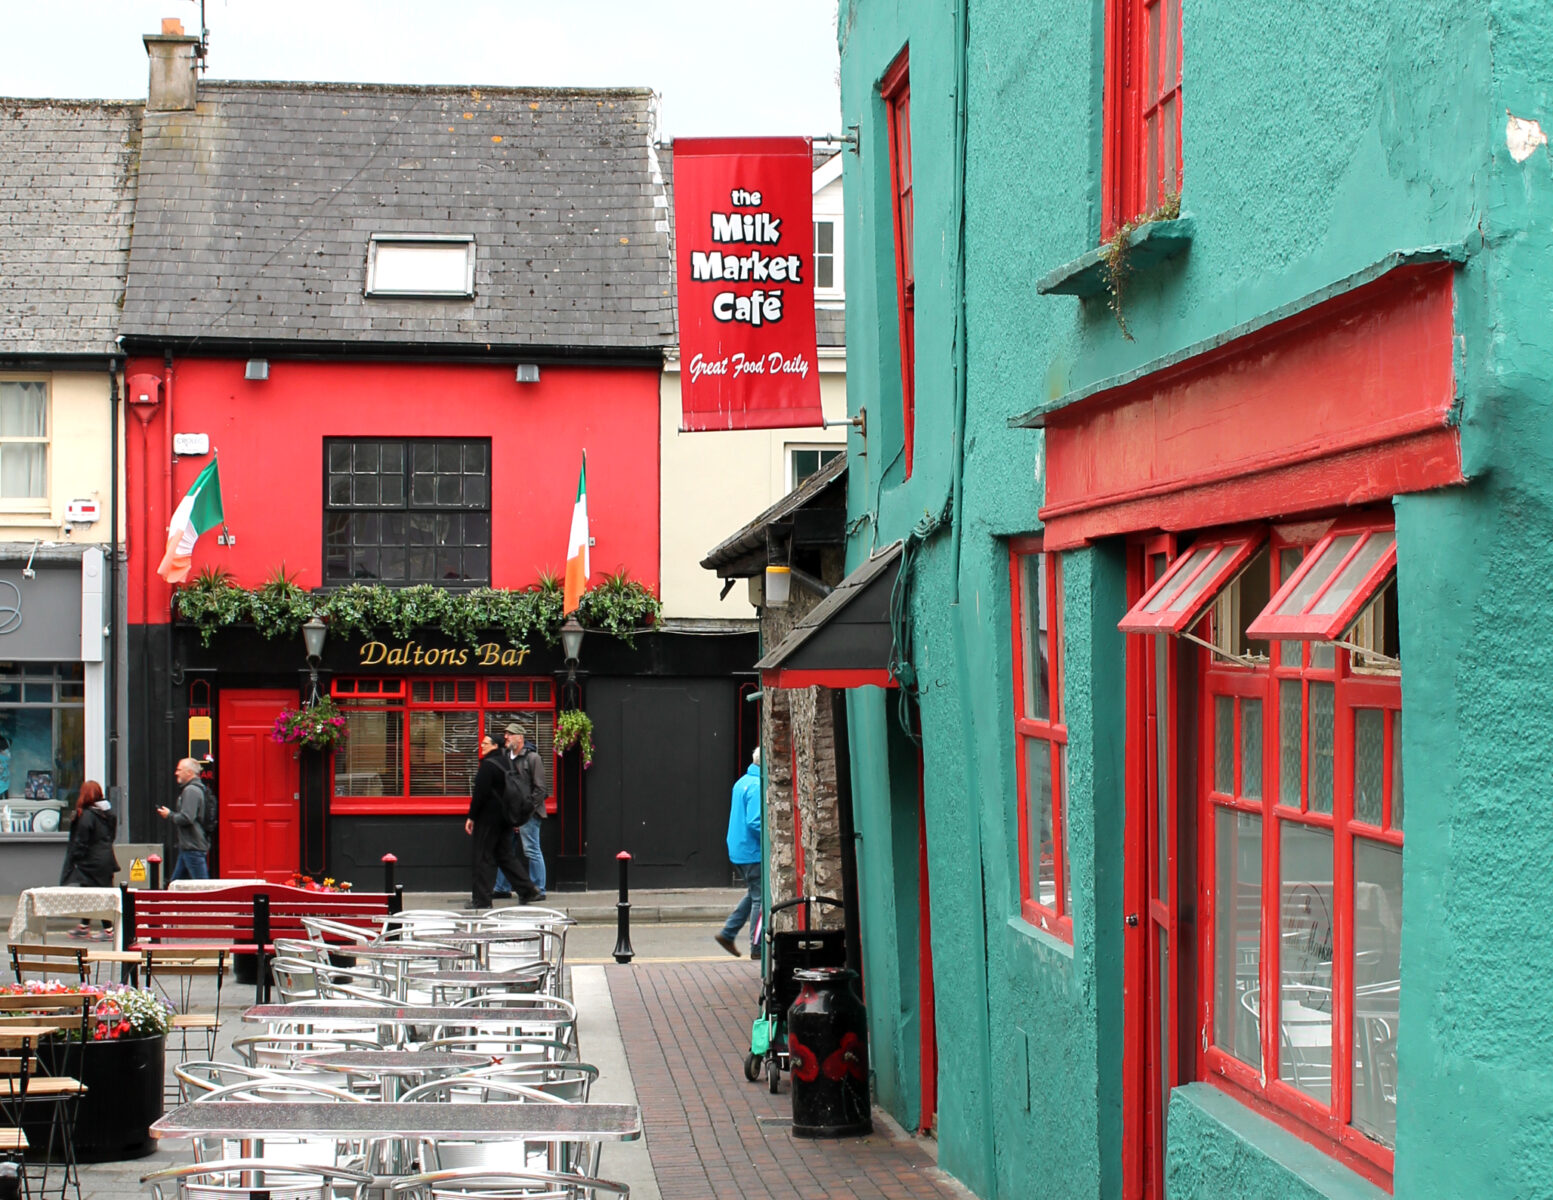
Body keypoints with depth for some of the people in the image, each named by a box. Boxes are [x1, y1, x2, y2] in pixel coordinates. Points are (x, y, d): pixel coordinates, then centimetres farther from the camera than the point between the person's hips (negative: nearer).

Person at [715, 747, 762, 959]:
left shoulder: (743, 782, 13)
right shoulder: (757, 786, -18)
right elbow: (755, 822, -24)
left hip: (738, 851, 10)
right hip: (753, 853, -9)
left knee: (753, 894, 20)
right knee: (760, 898, -1)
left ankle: (728, 933, 18)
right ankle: (757, 947, 4)